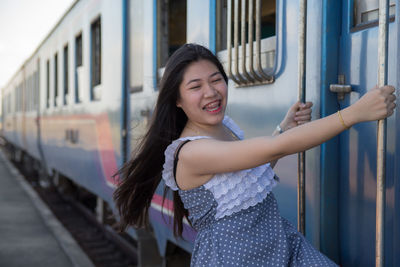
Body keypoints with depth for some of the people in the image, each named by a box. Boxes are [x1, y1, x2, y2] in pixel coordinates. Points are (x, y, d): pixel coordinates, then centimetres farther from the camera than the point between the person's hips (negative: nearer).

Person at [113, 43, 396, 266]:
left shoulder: (225, 125, 4)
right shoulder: (190, 153, -23)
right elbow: (277, 148, -30)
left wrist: (286, 126, 4)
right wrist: (355, 112, -31)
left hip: (281, 244, 7)